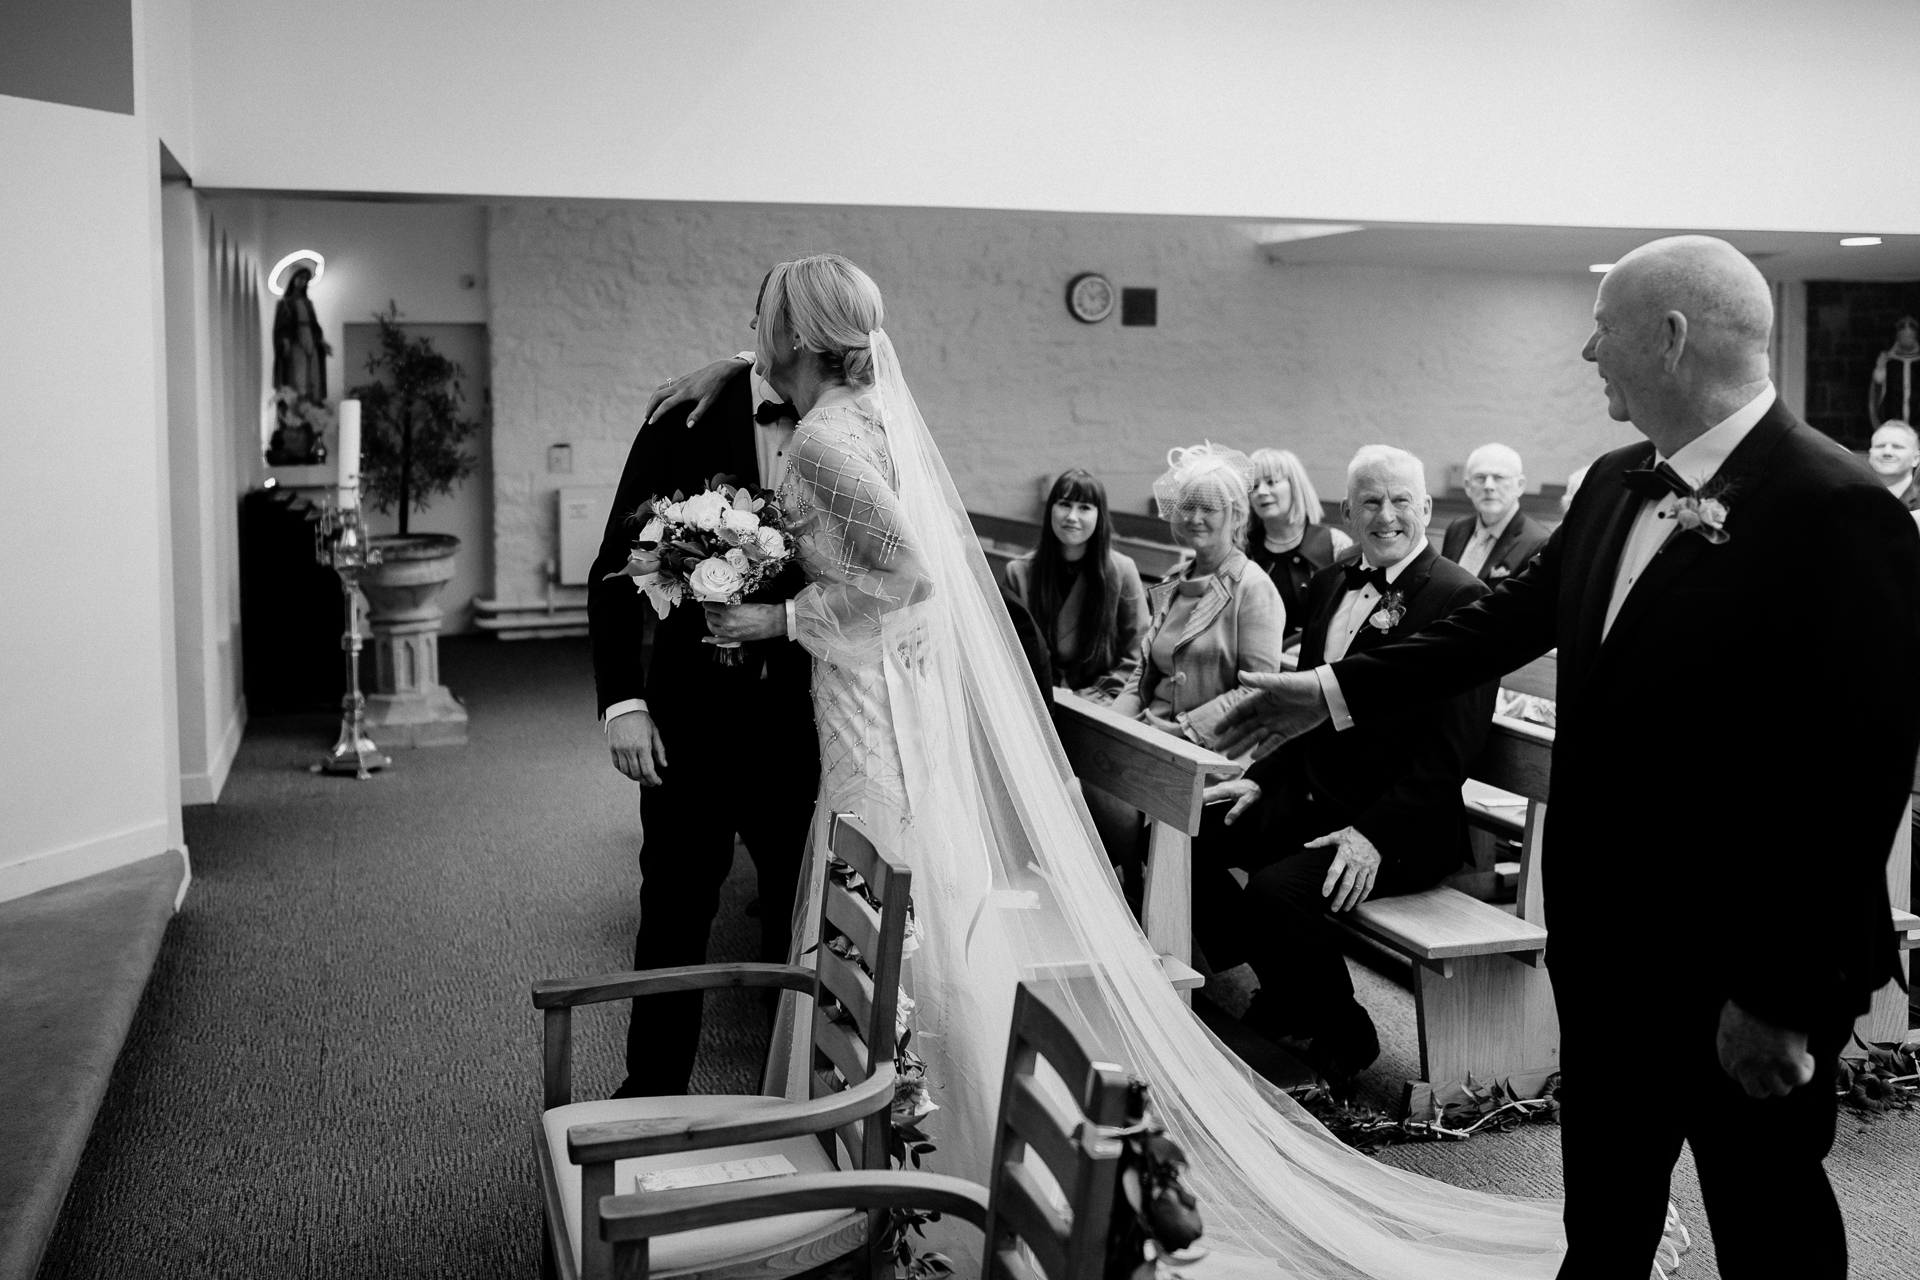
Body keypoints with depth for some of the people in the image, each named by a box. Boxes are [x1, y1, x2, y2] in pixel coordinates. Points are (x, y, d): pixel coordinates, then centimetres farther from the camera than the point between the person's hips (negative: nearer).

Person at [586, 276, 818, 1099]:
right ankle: (652, 1094, 26)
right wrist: (622, 701, -10)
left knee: (805, 911, 11)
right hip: (693, 712, -1)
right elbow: (617, 564, -5)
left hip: (806, 720, 2)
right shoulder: (688, 414, -6)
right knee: (674, 911, 9)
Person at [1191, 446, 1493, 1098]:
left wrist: (1374, 833, -25)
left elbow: (1452, 744, -17)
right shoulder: (1331, 586, 13)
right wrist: (1261, 777, 4)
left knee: (1277, 890, -29)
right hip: (1309, 796, 8)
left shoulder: (1460, 598, -12)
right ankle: (1282, 995, 14)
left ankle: (1342, 1039, -2)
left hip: (1406, 825, -8)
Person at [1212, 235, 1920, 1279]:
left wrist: (1787, 999, -19)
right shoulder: (1615, 485, 4)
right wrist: (1335, 691, 10)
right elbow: (1515, 614, 13)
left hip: (1742, 971, -7)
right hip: (1608, 940, 7)